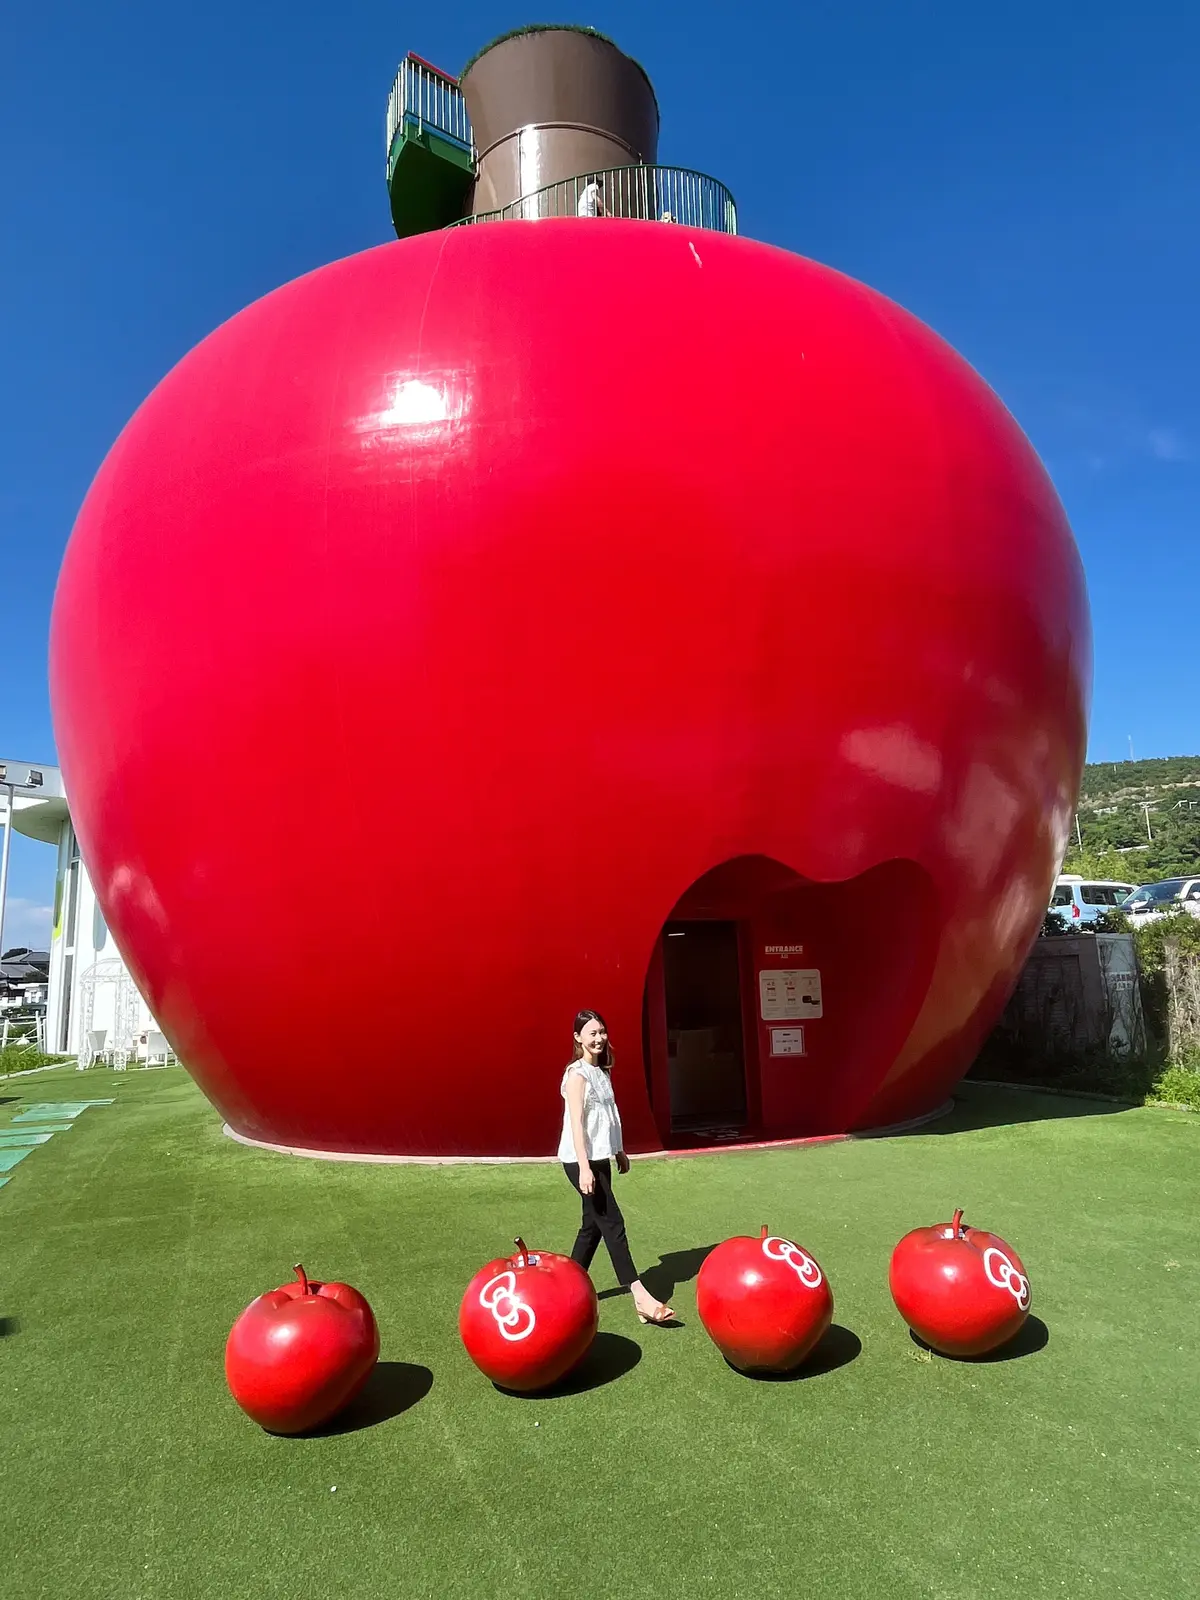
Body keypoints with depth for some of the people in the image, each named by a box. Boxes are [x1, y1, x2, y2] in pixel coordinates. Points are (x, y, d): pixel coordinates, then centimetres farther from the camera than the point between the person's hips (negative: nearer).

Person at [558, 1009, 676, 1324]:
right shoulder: (577, 1073, -15)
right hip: (581, 1160, -9)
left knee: (593, 1225, 12)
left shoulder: (601, 1072, 11)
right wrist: (584, 1167, -26)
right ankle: (640, 1296, -8)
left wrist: (619, 1152, 21)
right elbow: (576, 1121, -21)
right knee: (612, 1223, -9)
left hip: (600, 1158, 9)